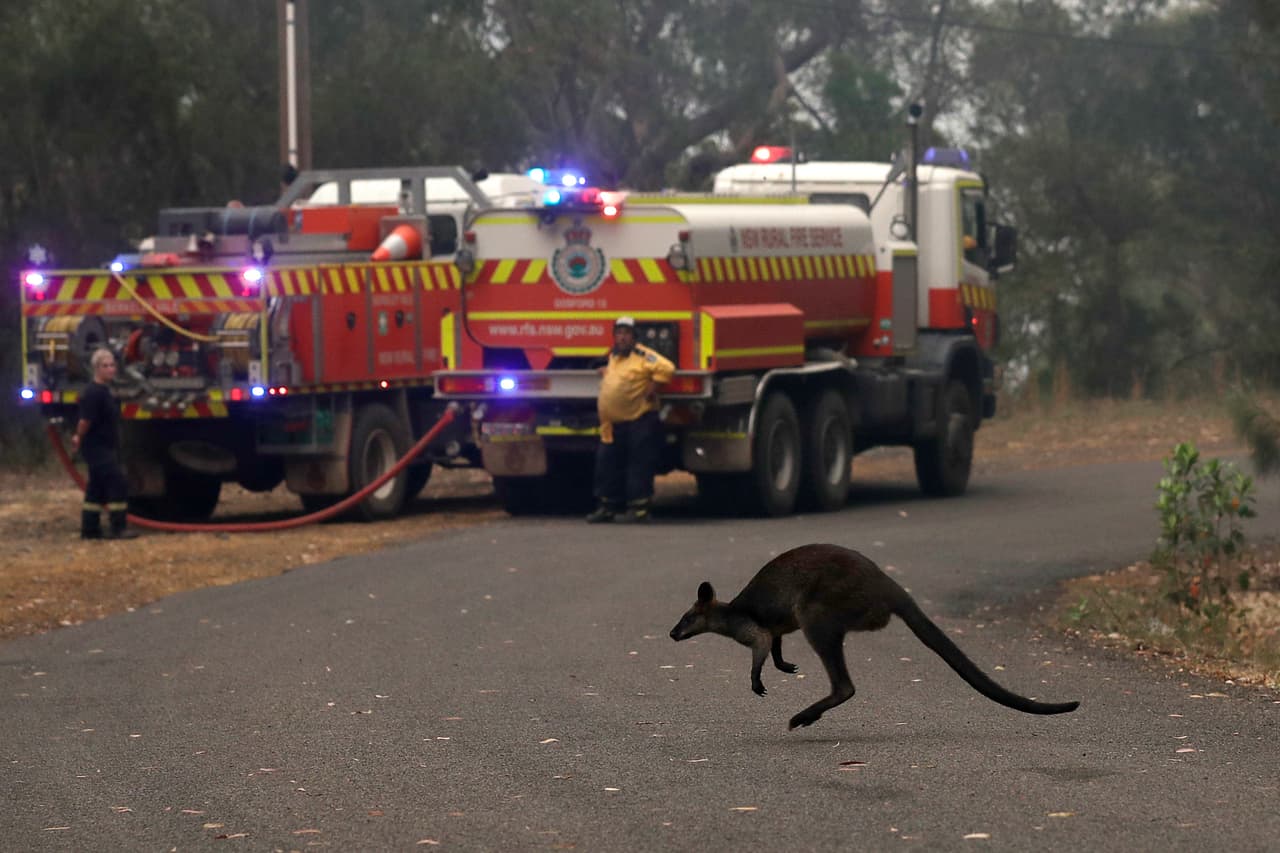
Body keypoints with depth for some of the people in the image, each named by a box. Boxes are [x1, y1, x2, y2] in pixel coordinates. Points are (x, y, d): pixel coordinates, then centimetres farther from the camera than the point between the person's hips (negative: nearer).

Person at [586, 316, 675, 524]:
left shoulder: (641, 355, -9)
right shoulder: (613, 357, 17)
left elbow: (666, 368, -21)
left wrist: (652, 388, -18)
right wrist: (605, 372, 19)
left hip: (639, 421, -8)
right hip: (614, 424, 8)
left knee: (639, 466, -5)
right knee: (607, 462, 8)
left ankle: (639, 508, -1)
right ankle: (607, 507, 16)